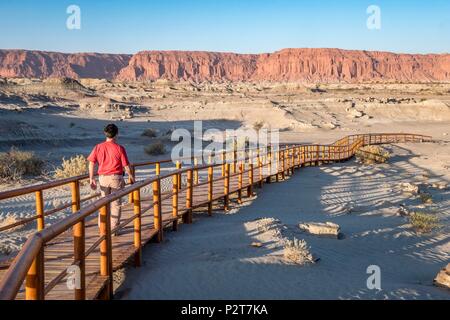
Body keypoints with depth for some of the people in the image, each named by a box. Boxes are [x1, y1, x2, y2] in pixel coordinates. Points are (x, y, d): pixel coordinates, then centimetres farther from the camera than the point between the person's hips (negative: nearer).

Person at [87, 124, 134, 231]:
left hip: (103, 178, 3)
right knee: (116, 203, 8)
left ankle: (102, 227, 18)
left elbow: (91, 163, -2)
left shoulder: (98, 147, 1)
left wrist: (91, 179, 3)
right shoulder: (119, 148, -8)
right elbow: (126, 166, -6)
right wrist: (131, 177, 7)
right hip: (116, 178, -3)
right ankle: (114, 228, 12)